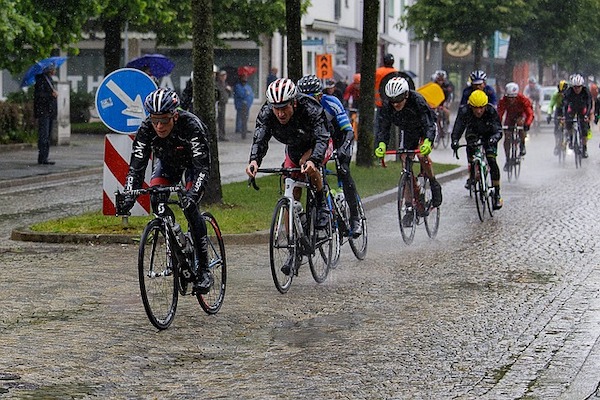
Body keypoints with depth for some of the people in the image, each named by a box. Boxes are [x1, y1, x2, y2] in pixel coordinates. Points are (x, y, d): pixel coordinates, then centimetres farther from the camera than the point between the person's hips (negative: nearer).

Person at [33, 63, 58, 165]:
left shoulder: (49, 79, 19)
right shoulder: (41, 80, -11)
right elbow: (38, 95, -20)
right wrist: (51, 95, -22)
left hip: (50, 112, 10)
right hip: (43, 112, -10)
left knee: (47, 136, 10)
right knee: (43, 135, -11)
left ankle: (44, 158, 14)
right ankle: (42, 158, -12)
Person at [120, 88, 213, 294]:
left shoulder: (191, 125, -39)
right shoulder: (146, 129, -30)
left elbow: (203, 168, -43)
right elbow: (136, 167, -30)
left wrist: (193, 195, -58)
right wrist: (129, 196, -45)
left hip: (194, 161, -4)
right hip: (167, 161, 4)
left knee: (189, 206, -23)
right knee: (156, 200, -21)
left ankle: (204, 269, -15)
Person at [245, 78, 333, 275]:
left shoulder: (310, 109, -37)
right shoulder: (266, 112, -27)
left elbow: (322, 138, -46)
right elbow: (260, 138, -37)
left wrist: (312, 161, -66)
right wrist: (254, 161, -58)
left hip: (318, 147, -4)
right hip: (294, 149, 4)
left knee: (307, 164, -38)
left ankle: (322, 203, -12)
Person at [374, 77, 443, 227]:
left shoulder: (417, 101, -36)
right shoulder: (387, 106, -25)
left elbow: (429, 124, -41)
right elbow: (383, 128, -25)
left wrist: (427, 142, -60)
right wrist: (381, 144, -45)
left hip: (425, 129, -4)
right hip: (407, 132, 4)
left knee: (422, 154, -30)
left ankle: (434, 185, -5)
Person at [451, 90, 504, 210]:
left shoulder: (491, 111, -34)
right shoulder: (464, 111, -32)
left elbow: (498, 130, -38)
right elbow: (457, 128, -37)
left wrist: (495, 137, -61)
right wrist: (455, 140, -57)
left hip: (488, 135, -2)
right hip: (473, 131, 2)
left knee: (492, 161, -16)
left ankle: (497, 194, -10)